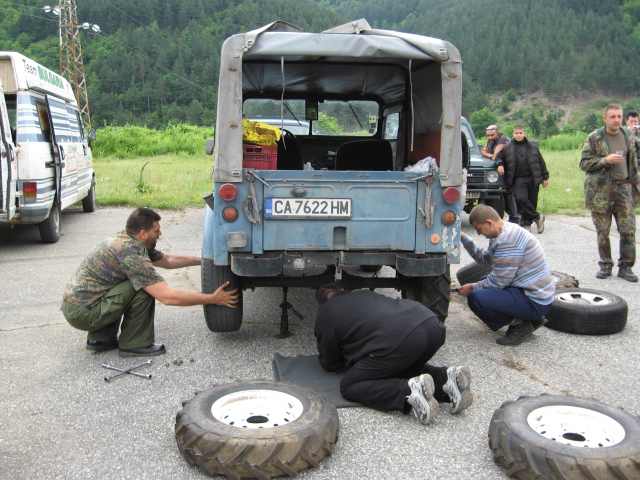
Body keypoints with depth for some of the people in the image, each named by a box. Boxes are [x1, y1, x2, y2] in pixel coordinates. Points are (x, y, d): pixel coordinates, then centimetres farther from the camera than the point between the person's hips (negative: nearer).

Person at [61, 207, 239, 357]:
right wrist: (213, 299, -17)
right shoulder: (131, 254, -22)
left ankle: (101, 338, 21)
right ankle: (133, 345, -2)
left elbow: (166, 260, 22)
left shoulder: (123, 240, 8)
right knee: (144, 289, -16)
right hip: (82, 313, -10)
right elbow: (167, 297, -24)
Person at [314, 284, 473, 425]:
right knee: (401, 367, 35)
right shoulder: (364, 294, 35)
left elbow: (332, 367, 27)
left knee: (349, 387, 8)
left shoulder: (325, 316, 18)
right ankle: (446, 377, 8)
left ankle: (409, 391, -15)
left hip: (399, 340, -7)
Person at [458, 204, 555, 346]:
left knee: (475, 298, -24)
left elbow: (499, 282, -19)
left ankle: (519, 324, -4)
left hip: (534, 302, -11)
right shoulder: (507, 231, 9)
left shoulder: (507, 240, -22)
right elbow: (484, 258, 19)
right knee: (484, 282, 26)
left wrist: (472, 288, -5)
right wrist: (464, 238, 13)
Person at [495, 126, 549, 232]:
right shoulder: (508, 147, 6)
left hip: (533, 178, 1)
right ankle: (537, 217, -3)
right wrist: (500, 164, -6)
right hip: (518, 179, -1)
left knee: (532, 201, 2)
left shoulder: (533, 146, 7)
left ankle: (527, 223, 17)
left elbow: (541, 162, 10)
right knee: (521, 198, -19)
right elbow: (499, 157, 17)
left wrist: (545, 177, 8)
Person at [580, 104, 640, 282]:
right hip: (601, 190, -3)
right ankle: (605, 265, 17)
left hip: (624, 187, 3)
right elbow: (583, 163, -7)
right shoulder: (594, 138, -4)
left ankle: (626, 266, 10)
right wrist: (605, 160, -20)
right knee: (603, 231, 3)